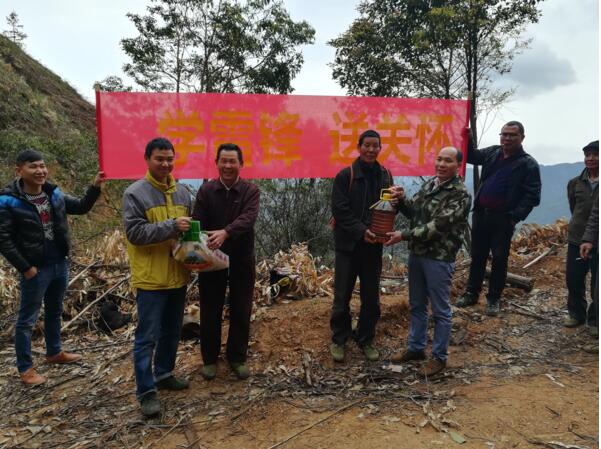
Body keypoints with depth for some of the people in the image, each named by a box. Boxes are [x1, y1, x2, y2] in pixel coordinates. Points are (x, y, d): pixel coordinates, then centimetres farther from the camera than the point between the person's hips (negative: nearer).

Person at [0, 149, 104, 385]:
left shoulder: (54, 193, 2)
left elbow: (81, 207, 13)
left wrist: (95, 187, -2)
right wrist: (25, 268, -15)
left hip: (60, 264, 6)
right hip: (36, 269, -6)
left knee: (54, 312, 21)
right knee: (27, 319, 7)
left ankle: (54, 352, 38)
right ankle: (25, 368, 20)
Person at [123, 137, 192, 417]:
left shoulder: (182, 192, 9)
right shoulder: (135, 193, -9)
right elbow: (135, 232, -18)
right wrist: (171, 226, -26)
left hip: (178, 276, 6)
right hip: (150, 278, -6)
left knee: (172, 331, 18)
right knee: (147, 337, 1)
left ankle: (164, 374, 36)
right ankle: (146, 391, 12)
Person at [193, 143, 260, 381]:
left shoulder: (251, 190, -6)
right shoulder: (206, 190, -1)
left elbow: (248, 218, -24)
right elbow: (197, 223, -7)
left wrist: (226, 232, -42)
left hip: (242, 259, 0)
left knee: (241, 311, 8)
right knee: (210, 311, 10)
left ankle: (237, 357, 27)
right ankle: (209, 358, 29)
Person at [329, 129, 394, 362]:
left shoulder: (385, 176, 6)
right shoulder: (345, 175, -7)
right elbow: (339, 209, -11)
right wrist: (361, 231, -19)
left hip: (373, 245, 4)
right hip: (348, 244, -3)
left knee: (371, 297, 11)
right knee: (342, 295, 4)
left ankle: (366, 339, 28)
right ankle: (339, 339, 22)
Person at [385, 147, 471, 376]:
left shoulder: (460, 194, -15)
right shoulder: (429, 183, 7)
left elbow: (437, 226, -22)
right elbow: (414, 212, 13)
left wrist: (404, 235, -21)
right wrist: (402, 200, -7)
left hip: (439, 258, -7)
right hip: (417, 253, 7)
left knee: (440, 310, 6)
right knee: (417, 305, 18)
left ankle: (439, 356, 22)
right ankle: (415, 347, 33)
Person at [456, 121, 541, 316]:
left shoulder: (528, 164, -5)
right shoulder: (492, 152, 9)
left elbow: (532, 196, -10)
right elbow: (471, 157, 24)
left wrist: (515, 216, -20)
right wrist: (467, 140, 6)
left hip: (503, 219, -4)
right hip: (480, 214, 5)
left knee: (499, 259, 5)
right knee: (477, 256, 12)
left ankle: (494, 299, 19)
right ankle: (472, 293, 25)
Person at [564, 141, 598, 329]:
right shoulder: (575, 183, 4)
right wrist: (580, 224, 15)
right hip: (577, 238, 3)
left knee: (597, 283, 6)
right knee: (573, 279, 9)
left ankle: (595, 318, 23)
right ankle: (576, 313, 28)